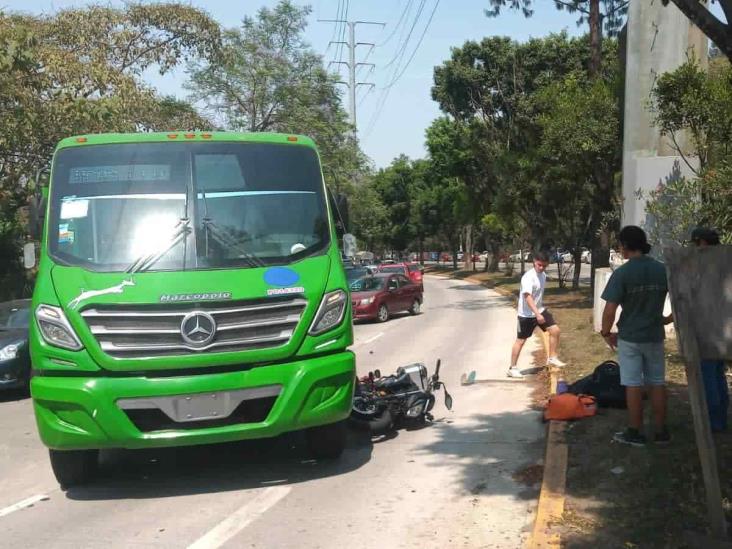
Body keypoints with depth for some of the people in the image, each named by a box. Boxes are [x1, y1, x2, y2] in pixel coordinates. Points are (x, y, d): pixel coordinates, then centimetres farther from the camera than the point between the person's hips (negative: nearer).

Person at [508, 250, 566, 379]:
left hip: (540, 310, 7)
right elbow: (527, 296, -33)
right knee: (521, 340, 1)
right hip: (526, 314, -7)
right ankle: (513, 368, 11)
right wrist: (537, 314, -42)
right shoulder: (528, 276, -23)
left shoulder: (543, 275, 4)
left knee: (555, 330, -2)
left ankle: (552, 358, 13)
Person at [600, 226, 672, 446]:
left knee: (633, 385, 3)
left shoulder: (622, 273, -15)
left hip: (629, 337, -4)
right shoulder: (662, 270, -1)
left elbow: (610, 310, -17)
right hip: (655, 335, 4)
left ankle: (635, 433, 10)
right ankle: (661, 431, 18)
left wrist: (606, 332, -1)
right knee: (657, 383, 12)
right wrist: (669, 319, 18)